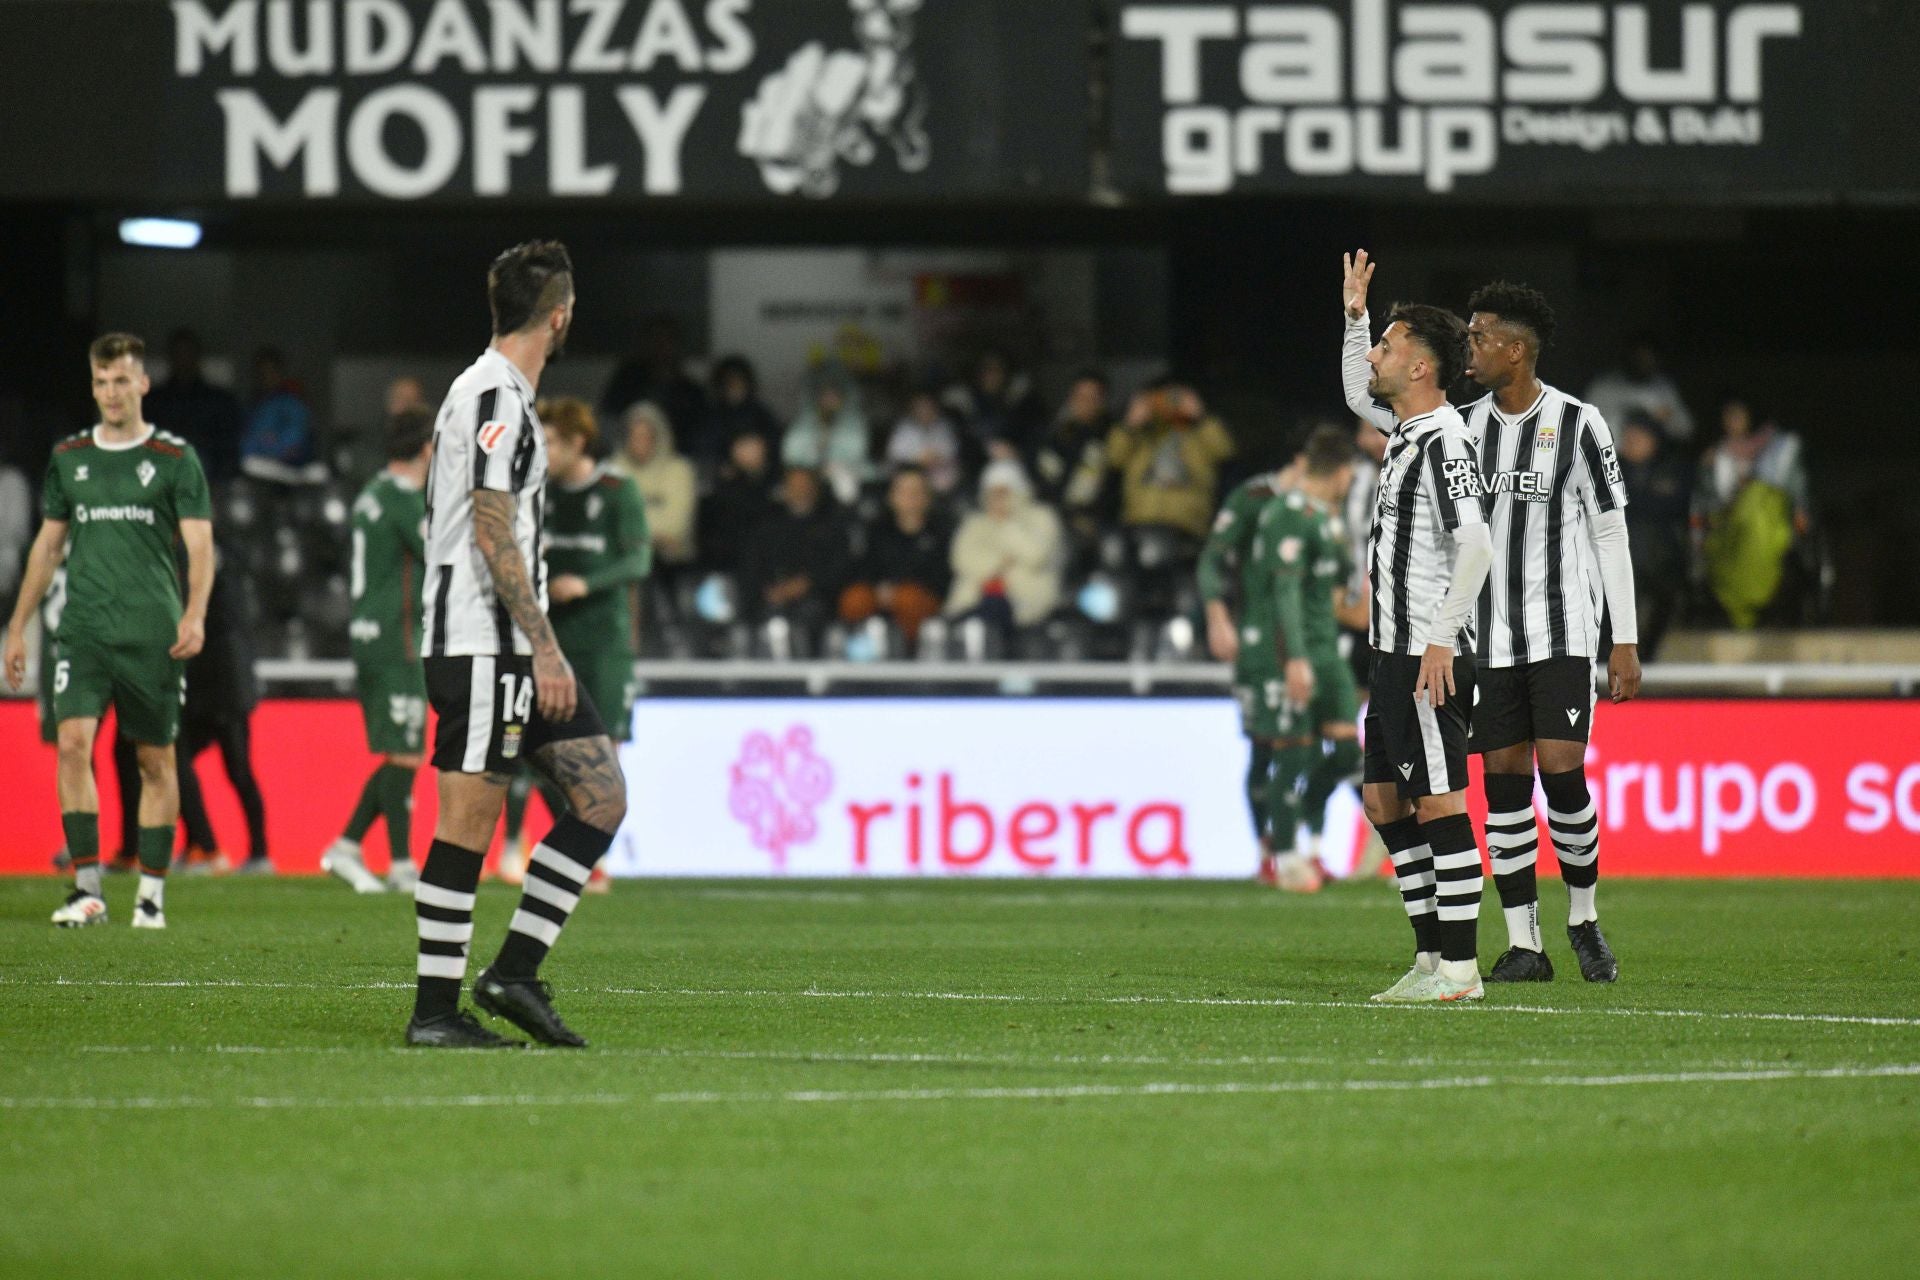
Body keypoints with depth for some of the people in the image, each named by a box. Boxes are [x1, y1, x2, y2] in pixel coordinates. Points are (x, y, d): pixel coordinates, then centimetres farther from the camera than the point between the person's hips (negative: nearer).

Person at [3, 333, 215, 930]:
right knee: (73, 742, -14)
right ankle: (87, 888, -11)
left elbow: (199, 544, -2)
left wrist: (195, 613, -18)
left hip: (152, 634, -2)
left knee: (156, 761, 2)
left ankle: (152, 893, 10)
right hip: (83, 629, 2)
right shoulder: (69, 457, 11)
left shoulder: (175, 458, 2)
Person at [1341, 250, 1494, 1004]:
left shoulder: (1443, 442, -15)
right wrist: (1355, 316, 29)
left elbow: (1475, 544, -23)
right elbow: (1358, 396, 38)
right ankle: (1432, 954, 16)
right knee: (1384, 802, 12)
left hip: (1429, 658, -10)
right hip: (1395, 654, 10)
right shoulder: (1404, 428, 14)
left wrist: (1441, 641, -24)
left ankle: (1460, 967, -8)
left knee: (1439, 803, -9)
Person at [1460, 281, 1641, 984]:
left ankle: (1584, 919, 10)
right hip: (1489, 635, 4)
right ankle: (1523, 945, 4)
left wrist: (1626, 642, -3)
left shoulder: (1577, 424, -3)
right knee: (1504, 780, 0)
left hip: (1562, 631, -4)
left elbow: (1611, 533, -1)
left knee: (1561, 770, -12)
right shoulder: (1466, 426, 9)